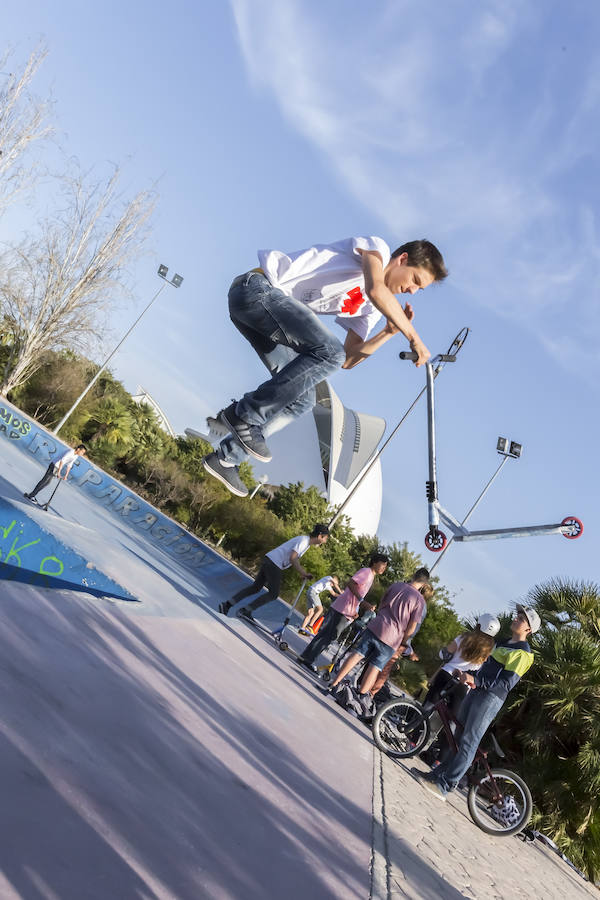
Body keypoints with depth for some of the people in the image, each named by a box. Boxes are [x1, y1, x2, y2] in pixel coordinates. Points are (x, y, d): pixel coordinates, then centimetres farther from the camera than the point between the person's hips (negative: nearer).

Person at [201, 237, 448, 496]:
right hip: (258, 287, -9)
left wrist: (389, 332, 5)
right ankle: (244, 414, -20)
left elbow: (348, 360, 15)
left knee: (302, 400, 2)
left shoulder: (370, 308, 19)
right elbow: (377, 291, -25)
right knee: (329, 351, -25)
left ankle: (226, 459, 8)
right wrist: (414, 337, -20)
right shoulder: (377, 247, -3)